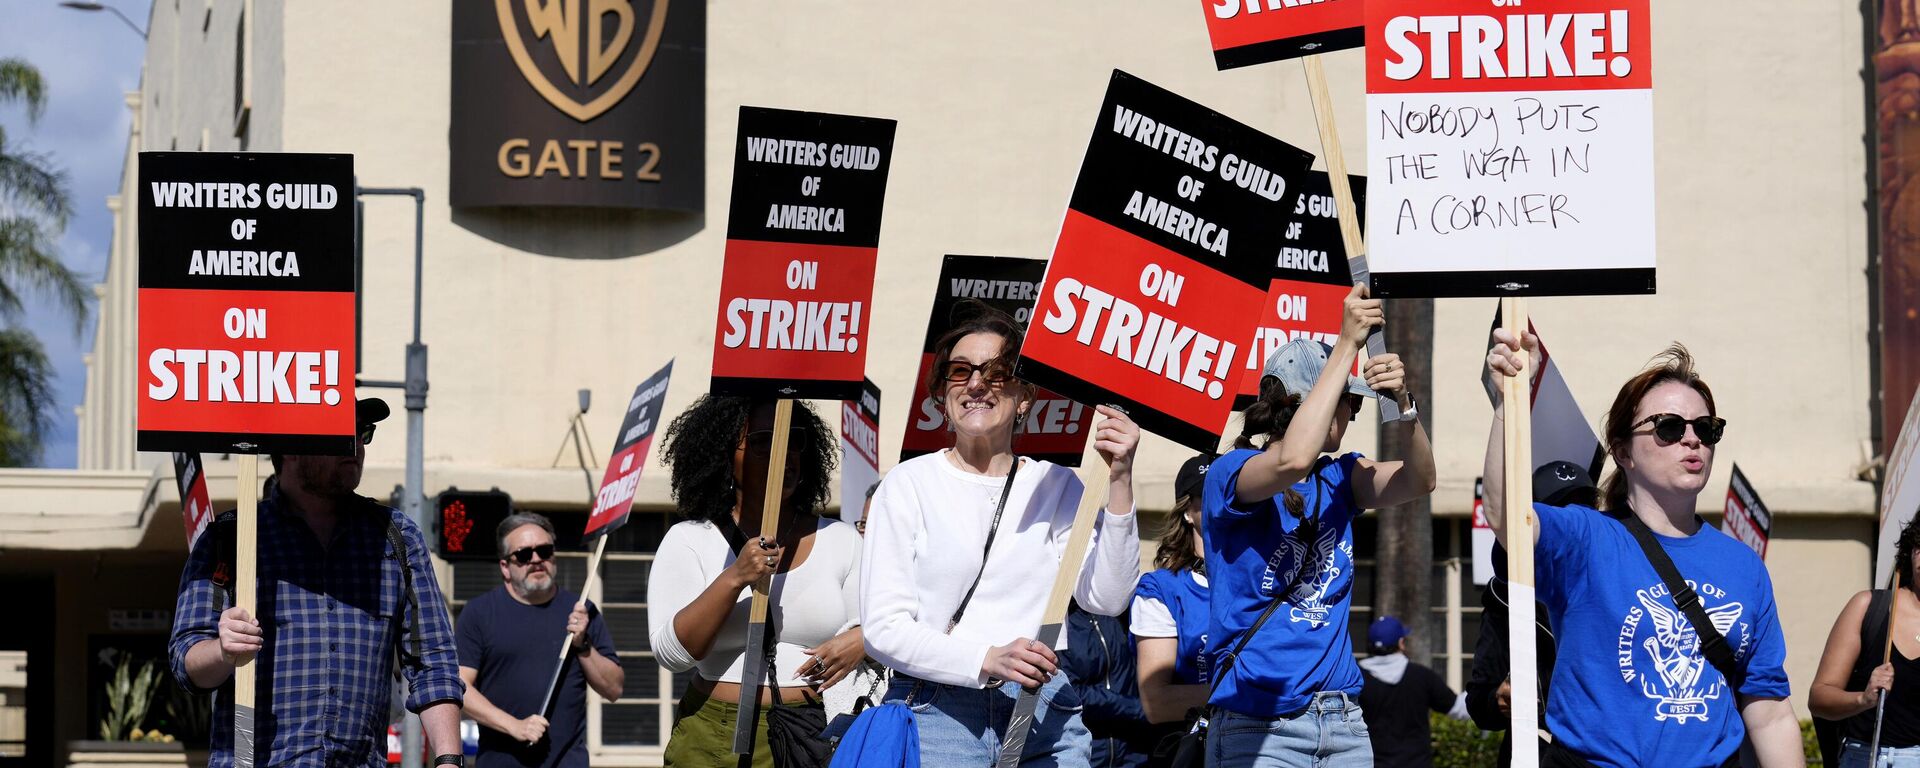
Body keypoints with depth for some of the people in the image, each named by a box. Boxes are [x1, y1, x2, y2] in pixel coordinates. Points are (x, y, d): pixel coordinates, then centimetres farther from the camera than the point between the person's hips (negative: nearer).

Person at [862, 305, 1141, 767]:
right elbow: (883, 628, -4)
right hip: (934, 712, -2)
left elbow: (1106, 598, -3)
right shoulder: (910, 484, 3)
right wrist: (988, 660, -18)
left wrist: (1118, 482, -12)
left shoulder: (1056, 487, 10)